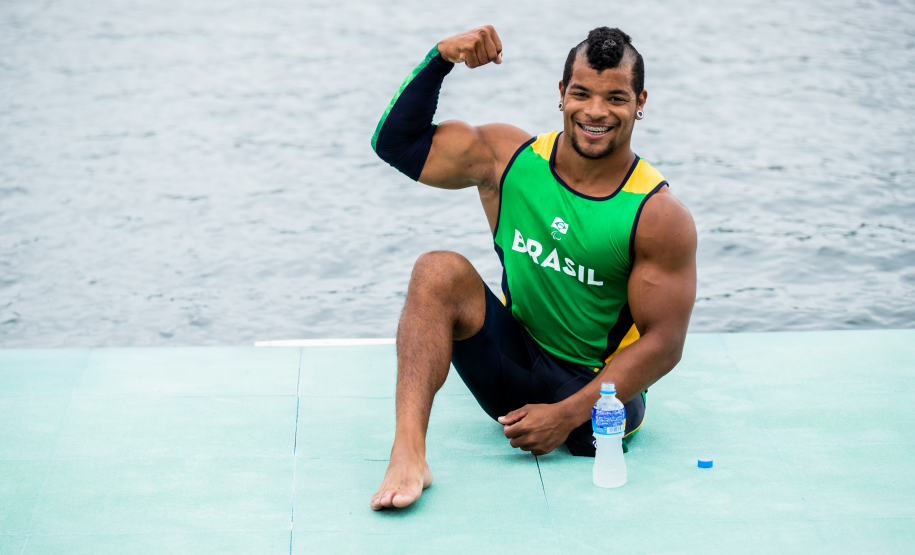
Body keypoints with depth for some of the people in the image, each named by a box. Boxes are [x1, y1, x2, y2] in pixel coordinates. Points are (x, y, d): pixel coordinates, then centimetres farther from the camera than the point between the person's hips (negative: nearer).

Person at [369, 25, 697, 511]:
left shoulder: (659, 216, -15)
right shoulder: (508, 159, -4)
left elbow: (663, 343, -14)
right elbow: (396, 143, 0)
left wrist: (567, 415, -22)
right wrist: (440, 59, -15)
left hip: (595, 386, 1)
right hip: (513, 362, -1)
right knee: (441, 271, -21)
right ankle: (409, 454, -32)